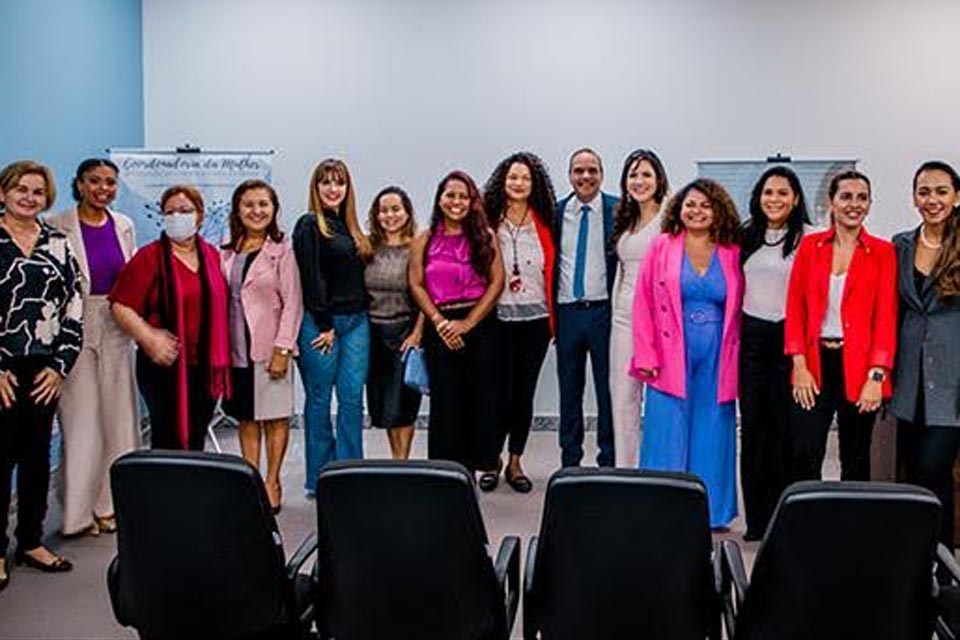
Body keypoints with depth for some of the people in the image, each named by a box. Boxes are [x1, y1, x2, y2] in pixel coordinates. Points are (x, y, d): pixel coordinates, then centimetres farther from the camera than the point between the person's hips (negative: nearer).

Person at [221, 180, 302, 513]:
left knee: (275, 417, 3)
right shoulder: (227, 253, 9)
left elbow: (292, 303, -8)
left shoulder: (281, 251, -4)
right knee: (246, 418, 10)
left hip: (269, 346, -4)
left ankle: (272, 484, 14)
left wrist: (282, 348, -14)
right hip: (236, 347, 4)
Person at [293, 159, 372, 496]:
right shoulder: (309, 226, -5)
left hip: (356, 321, 6)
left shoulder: (349, 226, 15)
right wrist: (324, 325, -13)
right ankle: (319, 479, 11)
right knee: (320, 401, 2)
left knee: (353, 398, 5)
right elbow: (311, 278, -11)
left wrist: (360, 315, 9)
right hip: (321, 323, -6)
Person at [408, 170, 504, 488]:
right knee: (445, 399, 3)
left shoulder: (485, 237, 4)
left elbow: (497, 281, -2)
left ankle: (486, 462, 16)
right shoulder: (424, 241, 7)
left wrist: (468, 322, -10)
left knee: (482, 396, 3)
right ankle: (448, 465, 13)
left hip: (479, 325, -1)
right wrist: (440, 322, -9)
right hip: (439, 328, 1)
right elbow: (416, 285, 2)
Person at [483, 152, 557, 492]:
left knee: (525, 392, 6)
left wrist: (554, 317, 1)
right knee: (503, 393, -2)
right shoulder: (489, 221, 1)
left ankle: (515, 463, 20)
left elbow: (551, 270, 5)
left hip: (536, 318, 2)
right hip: (500, 318, -2)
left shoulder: (544, 223, 5)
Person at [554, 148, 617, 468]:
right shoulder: (556, 212, 6)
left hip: (603, 310, -3)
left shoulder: (618, 210, -2)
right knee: (569, 389, 11)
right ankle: (569, 460, 22)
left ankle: (609, 461, 15)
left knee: (607, 389, 4)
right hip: (566, 310, 3)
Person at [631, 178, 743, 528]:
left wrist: (737, 361, 2)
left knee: (712, 436, 7)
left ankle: (711, 512, 19)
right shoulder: (661, 246, 3)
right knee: (668, 437, 1)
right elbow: (644, 303, 1)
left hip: (717, 363, 2)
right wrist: (646, 356, -6)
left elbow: (738, 311, 9)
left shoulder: (732, 254, 7)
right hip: (670, 361, -2)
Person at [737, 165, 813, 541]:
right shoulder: (746, 236, 11)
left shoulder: (808, 238, -5)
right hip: (751, 337, 5)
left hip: (788, 337, -4)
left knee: (784, 428, 1)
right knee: (752, 426, 7)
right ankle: (755, 518, 17)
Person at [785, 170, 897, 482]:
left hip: (859, 365, 0)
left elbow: (886, 317, -3)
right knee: (804, 456, -4)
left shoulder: (883, 252, 1)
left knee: (855, 460, 11)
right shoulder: (810, 245, 5)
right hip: (815, 363, 1)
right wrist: (800, 365, -6)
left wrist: (876, 375, -11)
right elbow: (795, 307, 3)